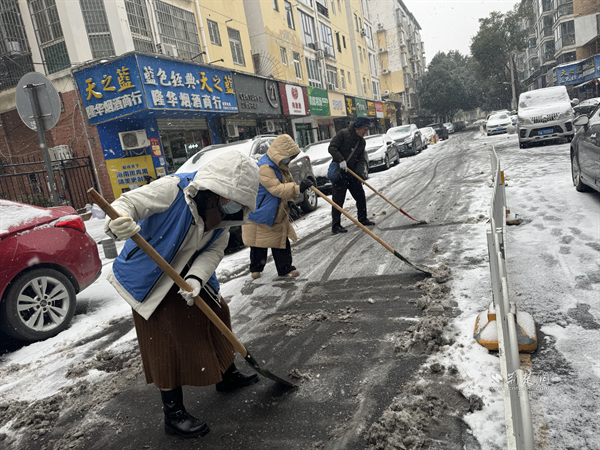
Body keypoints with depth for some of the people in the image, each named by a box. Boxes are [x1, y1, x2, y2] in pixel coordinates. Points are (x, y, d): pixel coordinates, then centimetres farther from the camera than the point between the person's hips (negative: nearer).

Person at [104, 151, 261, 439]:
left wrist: (196, 278, -29)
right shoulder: (172, 189, -28)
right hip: (152, 281, -7)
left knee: (215, 313, 16)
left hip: (188, 275, 7)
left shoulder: (222, 213, -6)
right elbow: (128, 203, -29)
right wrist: (116, 225, -52)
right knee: (168, 341, -2)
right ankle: (173, 414, 16)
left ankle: (226, 375, 41)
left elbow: (214, 250, -11)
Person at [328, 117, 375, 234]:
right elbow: (332, 147, -14)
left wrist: (361, 171, -12)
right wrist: (341, 160, -25)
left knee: (360, 196, 11)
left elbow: (361, 158, 6)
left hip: (352, 172, 7)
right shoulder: (343, 134, -9)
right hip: (339, 172, -7)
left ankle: (362, 219, 27)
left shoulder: (362, 142, 10)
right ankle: (335, 225, 1)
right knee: (338, 199, -6)